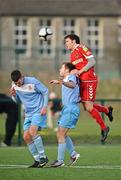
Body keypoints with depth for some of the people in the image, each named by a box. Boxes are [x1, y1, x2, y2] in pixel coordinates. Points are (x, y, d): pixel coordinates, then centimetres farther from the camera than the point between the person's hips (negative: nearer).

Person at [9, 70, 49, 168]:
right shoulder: (14, 85, 2)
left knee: (32, 131, -24)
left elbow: (45, 91, -5)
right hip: (28, 113, 7)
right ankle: (37, 160, 7)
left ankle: (43, 157, -15)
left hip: (38, 111, -7)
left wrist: (45, 107, -13)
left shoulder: (33, 81, -15)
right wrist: (14, 95, -8)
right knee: (26, 137, -2)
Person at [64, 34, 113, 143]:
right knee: (87, 106, 10)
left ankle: (104, 128, 5)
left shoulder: (81, 48, -7)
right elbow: (74, 71, 20)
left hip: (90, 81, -9)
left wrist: (80, 71, -20)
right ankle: (107, 110, 34)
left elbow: (92, 61, -17)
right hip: (82, 82, 9)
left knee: (89, 107, -10)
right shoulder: (72, 55, 19)